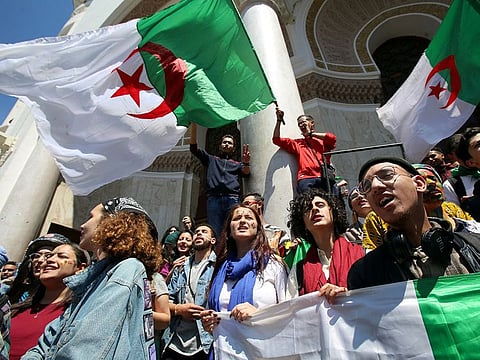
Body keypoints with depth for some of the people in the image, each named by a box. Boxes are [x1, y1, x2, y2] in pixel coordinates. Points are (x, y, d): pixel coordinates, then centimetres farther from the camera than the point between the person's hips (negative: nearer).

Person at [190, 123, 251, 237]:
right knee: (214, 234, -11)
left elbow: (246, 172, 5)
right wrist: (193, 123, 11)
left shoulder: (237, 164, 28)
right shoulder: (211, 159, 30)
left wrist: (246, 163, -21)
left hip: (232, 199, 0)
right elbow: (193, 147, 20)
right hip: (213, 199, 0)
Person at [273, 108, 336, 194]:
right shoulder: (297, 143, 27)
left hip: (325, 178, 0)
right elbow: (276, 139, 23)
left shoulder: (323, 140, 22)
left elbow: (332, 138, 0)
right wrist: (279, 120, 17)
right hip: (306, 178, 1)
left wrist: (311, 133, 13)